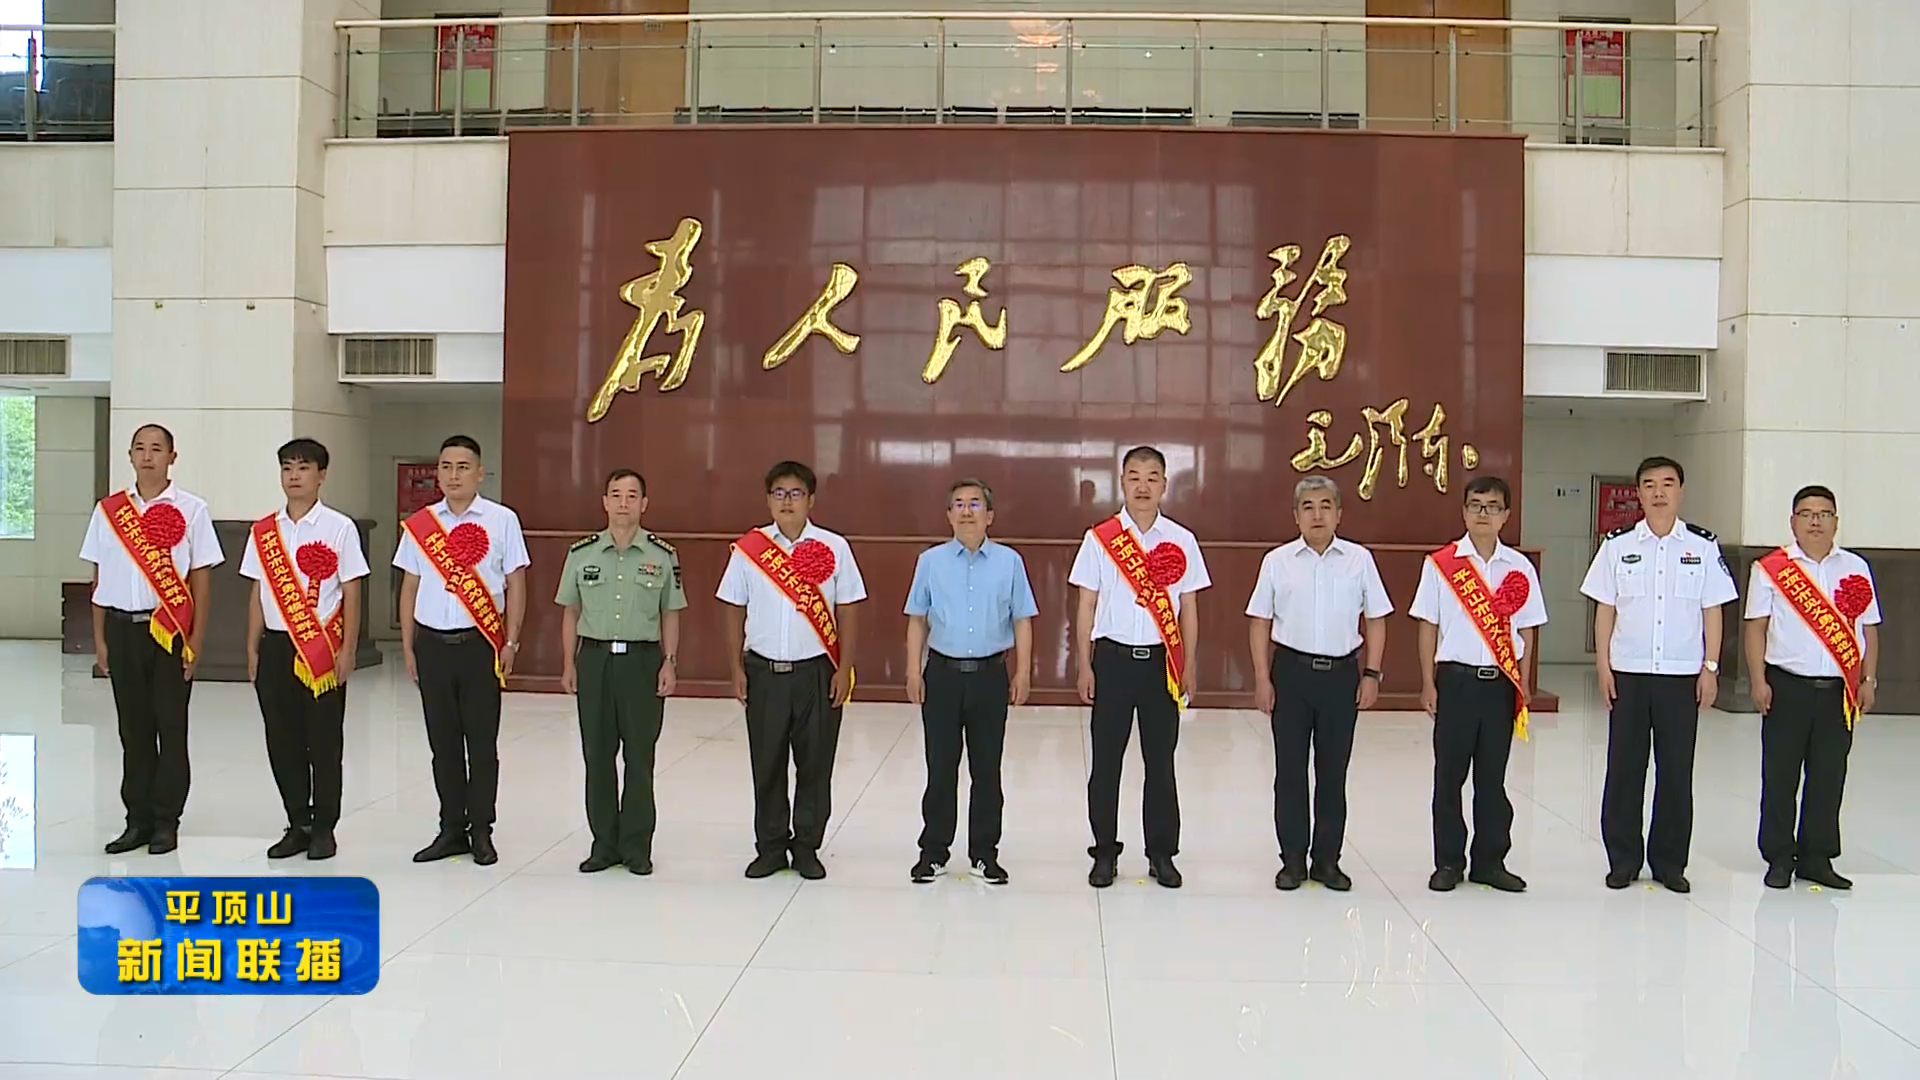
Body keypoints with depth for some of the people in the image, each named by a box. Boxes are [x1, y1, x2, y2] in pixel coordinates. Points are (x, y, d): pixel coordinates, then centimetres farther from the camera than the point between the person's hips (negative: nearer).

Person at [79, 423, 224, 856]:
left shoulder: (191, 510, -2)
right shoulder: (108, 510, 7)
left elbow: (201, 579, -2)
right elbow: (100, 579, 10)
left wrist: (196, 639, -6)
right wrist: (99, 638, 6)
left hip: (170, 629, -3)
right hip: (122, 627, 3)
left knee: (170, 727, 3)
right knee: (133, 726, 9)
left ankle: (166, 823, 11)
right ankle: (138, 820, 17)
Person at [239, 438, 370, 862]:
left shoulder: (340, 528, -4)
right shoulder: (263, 531, 8)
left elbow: (351, 593, -4)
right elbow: (257, 592, 11)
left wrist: (347, 650, -8)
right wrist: (252, 649, 7)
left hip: (323, 649, -4)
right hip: (276, 646, 4)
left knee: (323, 740, 2)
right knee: (282, 739, 8)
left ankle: (324, 827, 13)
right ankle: (298, 824, 19)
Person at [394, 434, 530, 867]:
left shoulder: (502, 520, -2)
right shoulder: (418, 524, 6)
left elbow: (515, 584, 0)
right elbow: (410, 586, 10)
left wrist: (511, 641, -4)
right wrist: (407, 645, 7)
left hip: (480, 643, -3)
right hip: (432, 643, 3)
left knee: (481, 741, 4)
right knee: (442, 741, 9)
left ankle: (481, 831, 15)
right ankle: (452, 829, 20)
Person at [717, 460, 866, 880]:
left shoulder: (834, 548, -2)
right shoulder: (748, 548, 1)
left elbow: (845, 613, 1)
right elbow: (735, 611, 6)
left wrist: (843, 670, -4)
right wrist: (736, 668, 1)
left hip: (817, 672, -1)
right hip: (764, 671, 1)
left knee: (815, 764, 6)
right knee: (766, 764, 8)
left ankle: (807, 847, 20)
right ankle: (770, 847, 21)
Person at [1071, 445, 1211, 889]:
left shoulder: (1181, 541, 3)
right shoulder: (1099, 539, -1)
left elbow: (1188, 609, 7)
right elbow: (1086, 607, 2)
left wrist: (1188, 667, 5)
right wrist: (1085, 666, -2)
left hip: (1162, 661, 1)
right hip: (1113, 657, -1)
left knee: (1161, 760, 8)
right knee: (1106, 759, 5)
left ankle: (1162, 854, 19)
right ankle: (1105, 853, 16)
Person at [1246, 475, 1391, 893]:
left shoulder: (1360, 560, 2)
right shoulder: (1277, 561, 0)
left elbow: (1375, 619, 6)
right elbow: (1260, 622, 2)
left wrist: (1371, 674, 0)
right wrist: (1262, 678, -3)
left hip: (1342, 671, 1)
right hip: (1292, 670, 0)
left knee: (1333, 769, 8)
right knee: (1290, 768, 5)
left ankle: (1327, 859, 20)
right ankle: (1293, 859, 16)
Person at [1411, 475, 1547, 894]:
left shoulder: (1519, 568, 4)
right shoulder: (1440, 564, -1)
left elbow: (1526, 630, 8)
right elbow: (1428, 626, 0)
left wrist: (1523, 684, 3)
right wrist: (1428, 683, -3)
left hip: (1501, 683, 2)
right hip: (1456, 679, -1)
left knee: (1493, 776, 9)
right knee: (1449, 774, 4)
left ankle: (1490, 861, 19)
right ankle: (1448, 862, 14)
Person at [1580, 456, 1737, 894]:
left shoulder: (1703, 546, 3)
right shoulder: (1618, 545, 3)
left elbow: (1712, 611, 5)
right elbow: (1604, 608, 4)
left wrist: (1710, 668, 0)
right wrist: (1603, 665, -1)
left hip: (1683, 675, 0)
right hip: (1628, 673, 0)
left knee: (1676, 770, 5)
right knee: (1624, 767, 4)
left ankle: (1669, 862, 16)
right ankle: (1623, 859, 14)